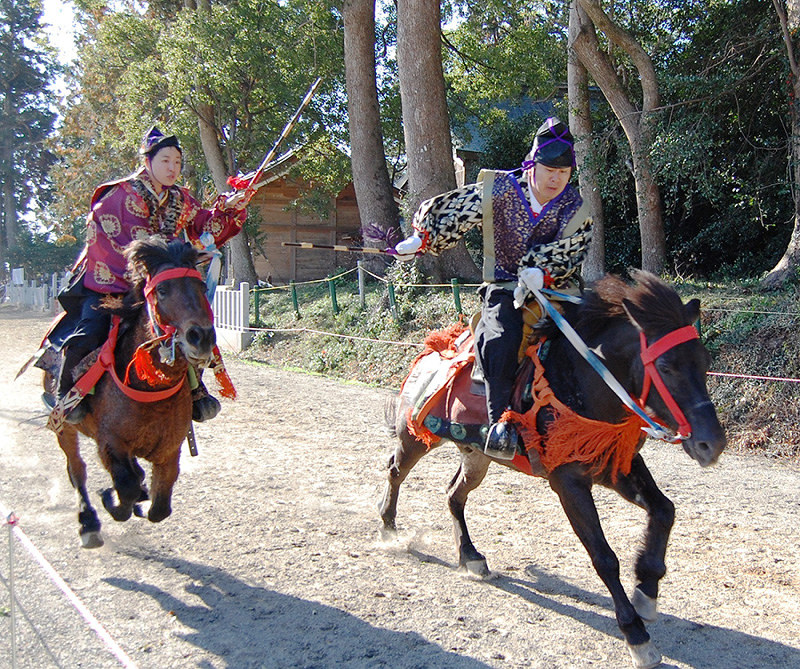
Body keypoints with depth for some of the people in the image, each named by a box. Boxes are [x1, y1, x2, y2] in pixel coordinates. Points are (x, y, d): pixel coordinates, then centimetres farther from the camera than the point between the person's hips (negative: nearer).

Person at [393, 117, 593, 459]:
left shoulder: (576, 210, 4)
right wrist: (421, 240, 13)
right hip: (502, 292, -3)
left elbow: (568, 252, -7)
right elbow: (450, 215, 10)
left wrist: (540, 271, -26)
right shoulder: (497, 191, 0)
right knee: (501, 339, -34)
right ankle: (500, 420, -28)